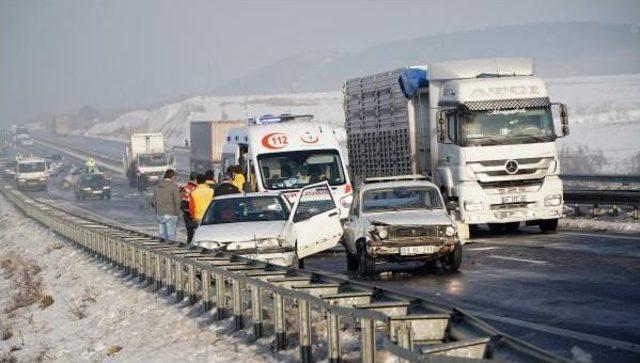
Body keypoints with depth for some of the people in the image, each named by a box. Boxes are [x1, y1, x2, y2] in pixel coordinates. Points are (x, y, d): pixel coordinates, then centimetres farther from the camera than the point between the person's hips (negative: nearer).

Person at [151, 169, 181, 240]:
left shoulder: (157, 186, 8)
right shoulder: (174, 186, -10)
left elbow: (153, 201, 11)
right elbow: (177, 201, -13)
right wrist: (177, 213, -3)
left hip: (159, 215, 6)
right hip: (170, 215, -6)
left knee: (162, 236, 12)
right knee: (171, 237, -2)